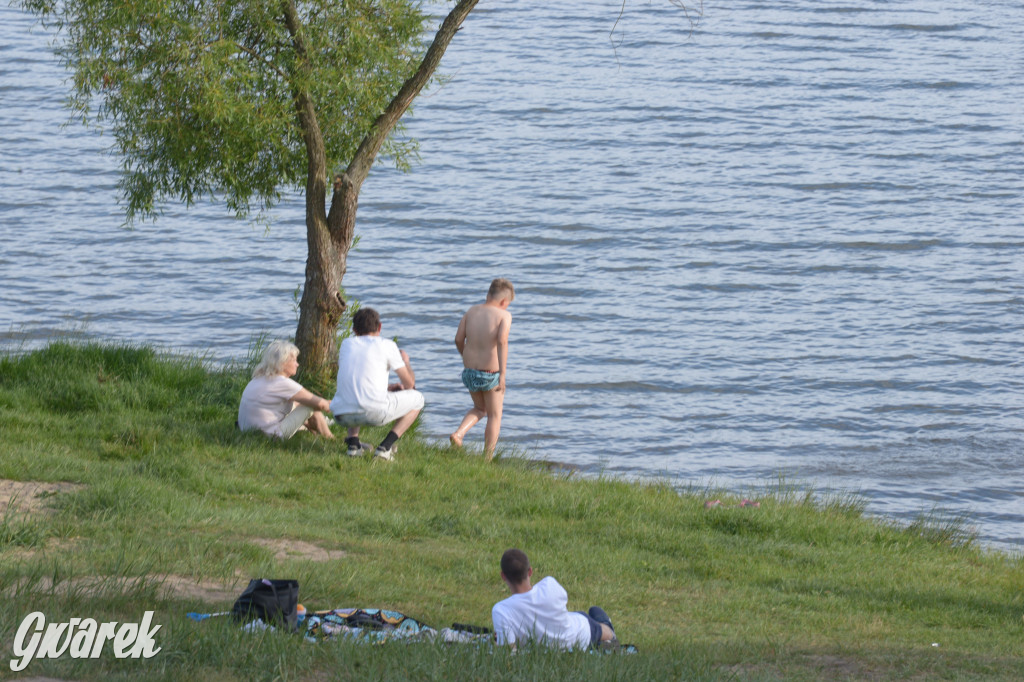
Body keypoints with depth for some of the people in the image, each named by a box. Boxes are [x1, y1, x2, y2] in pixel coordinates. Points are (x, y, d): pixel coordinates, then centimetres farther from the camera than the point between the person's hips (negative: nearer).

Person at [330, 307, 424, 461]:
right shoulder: (386, 345, 8)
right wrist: (405, 360, 37)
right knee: (417, 399, 20)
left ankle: (352, 443, 16)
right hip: (375, 413, -5)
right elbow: (409, 383, 15)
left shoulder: (346, 344, 20)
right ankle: (385, 446, 3)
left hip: (342, 417, 5)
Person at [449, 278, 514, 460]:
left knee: (480, 409, 29)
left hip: (470, 370, 4)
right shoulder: (504, 315, -10)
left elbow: (458, 339, 3)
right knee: (494, 415, 16)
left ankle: (459, 433, 4)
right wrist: (502, 374, -24)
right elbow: (502, 341, -24)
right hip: (491, 373, -4)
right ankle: (487, 459, 16)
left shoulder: (472, 311, 3)